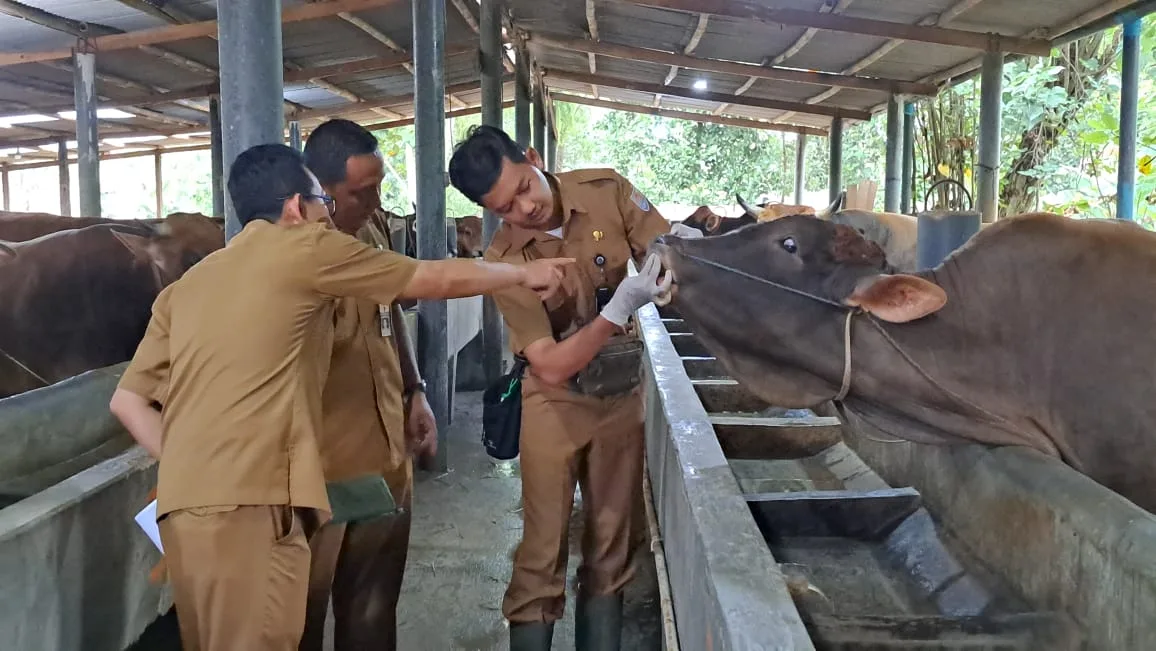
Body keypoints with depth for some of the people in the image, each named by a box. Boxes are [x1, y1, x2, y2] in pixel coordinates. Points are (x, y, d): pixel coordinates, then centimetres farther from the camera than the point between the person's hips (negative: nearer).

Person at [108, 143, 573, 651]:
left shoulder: (185, 286, 22)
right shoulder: (305, 247, 3)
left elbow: (127, 400, 17)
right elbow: (436, 279, 11)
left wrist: (191, 470, 15)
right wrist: (524, 274, 25)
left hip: (182, 505, 8)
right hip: (247, 505, -8)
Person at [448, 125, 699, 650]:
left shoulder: (608, 192, -12)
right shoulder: (505, 260, -19)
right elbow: (551, 367, -25)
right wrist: (619, 309, -36)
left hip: (623, 395, 3)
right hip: (557, 404, -3)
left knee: (611, 549, 14)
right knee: (542, 554, 4)